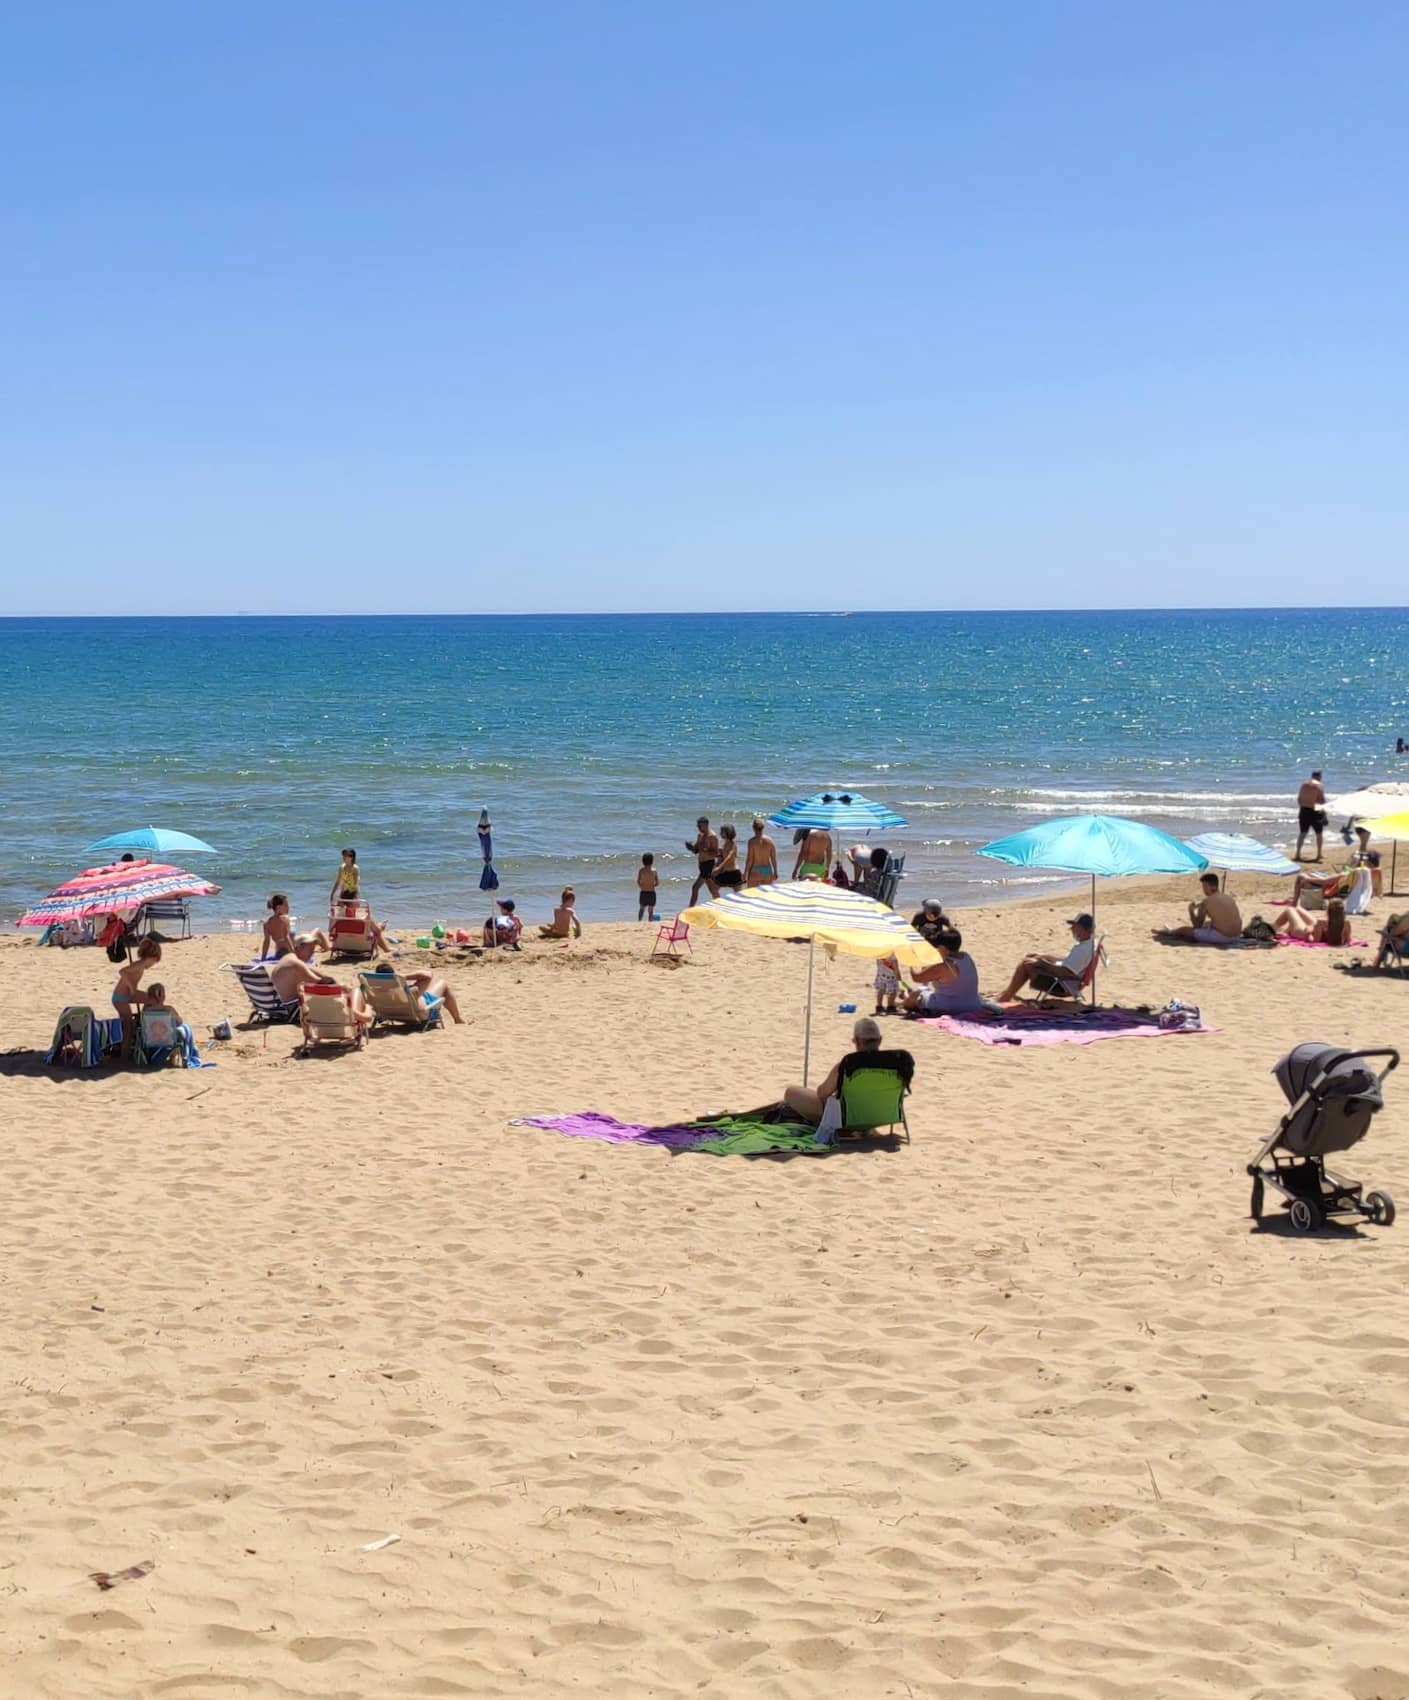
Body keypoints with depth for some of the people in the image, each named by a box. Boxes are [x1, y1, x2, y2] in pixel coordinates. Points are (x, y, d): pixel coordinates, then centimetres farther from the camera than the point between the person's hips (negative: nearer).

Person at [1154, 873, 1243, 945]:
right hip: (1235, 936, 7)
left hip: (1220, 937, -7)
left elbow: (1197, 926, -4)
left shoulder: (1205, 902, -10)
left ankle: (1168, 932, 45)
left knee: (1183, 930, 12)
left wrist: (1191, 911, 14)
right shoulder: (1230, 899, 10)